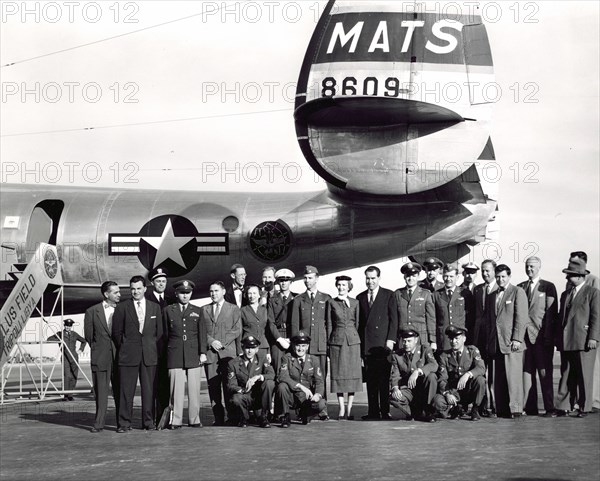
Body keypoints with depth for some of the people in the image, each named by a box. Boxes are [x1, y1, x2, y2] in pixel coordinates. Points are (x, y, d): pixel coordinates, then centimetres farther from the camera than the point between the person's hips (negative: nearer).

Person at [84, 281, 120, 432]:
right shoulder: (92, 311, 3)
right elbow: (88, 334, 10)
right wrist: (97, 349, 9)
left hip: (119, 356, 1)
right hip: (100, 357, -1)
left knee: (120, 391, 2)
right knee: (101, 392, 1)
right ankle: (98, 423, 7)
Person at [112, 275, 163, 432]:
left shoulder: (155, 307, 11)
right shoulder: (122, 307, 5)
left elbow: (159, 332, 13)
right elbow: (116, 332, 7)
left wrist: (155, 351, 6)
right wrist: (123, 349, 4)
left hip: (150, 355, 2)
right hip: (128, 355, -2)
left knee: (149, 390, 2)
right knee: (126, 390, -2)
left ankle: (148, 421, 10)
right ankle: (124, 423, 2)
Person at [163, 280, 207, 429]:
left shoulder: (197, 311, 14)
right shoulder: (168, 310, 11)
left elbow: (202, 333, 10)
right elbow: (165, 333, 10)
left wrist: (203, 352, 1)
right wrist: (165, 353, 6)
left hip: (193, 355, 1)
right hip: (175, 354, -1)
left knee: (194, 389, 0)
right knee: (176, 389, -5)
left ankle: (194, 419, 7)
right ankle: (176, 420, 0)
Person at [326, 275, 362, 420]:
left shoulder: (354, 303, 9)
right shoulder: (331, 302, 6)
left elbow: (357, 323, 11)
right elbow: (329, 324, 5)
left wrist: (355, 338, 6)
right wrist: (329, 342, 1)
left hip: (352, 339, 1)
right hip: (337, 339, -1)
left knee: (353, 374, -2)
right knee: (338, 374, -2)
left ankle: (349, 408, 4)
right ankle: (341, 409, 2)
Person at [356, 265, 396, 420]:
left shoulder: (388, 295, 5)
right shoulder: (360, 297, 15)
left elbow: (393, 319, 0)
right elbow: (359, 322, 15)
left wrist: (391, 339, -8)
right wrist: (359, 342, 7)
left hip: (383, 343, -3)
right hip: (366, 344, 3)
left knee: (384, 379, -4)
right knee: (370, 380, 3)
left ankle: (385, 411, -1)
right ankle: (373, 411, 6)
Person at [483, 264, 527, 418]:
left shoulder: (518, 292, 2)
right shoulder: (491, 297, 21)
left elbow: (521, 317, -5)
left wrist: (517, 339, -12)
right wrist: (489, 340, 13)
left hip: (511, 342, -5)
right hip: (495, 344, 5)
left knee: (513, 376, -7)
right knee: (496, 379, 1)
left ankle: (515, 409, -3)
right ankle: (500, 409, 4)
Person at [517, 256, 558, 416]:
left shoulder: (548, 287, 3)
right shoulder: (520, 288, 14)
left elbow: (551, 312, -3)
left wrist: (549, 336, -10)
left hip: (541, 336, -4)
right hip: (524, 335, 4)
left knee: (545, 373, -3)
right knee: (526, 371, 2)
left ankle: (549, 409, 1)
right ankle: (530, 408, 5)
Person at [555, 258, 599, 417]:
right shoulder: (565, 295, 20)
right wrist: (557, 338, 13)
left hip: (584, 341, -5)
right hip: (566, 342, 5)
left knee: (584, 376, 0)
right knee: (565, 375, 5)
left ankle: (584, 407, 6)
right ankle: (562, 407, 6)